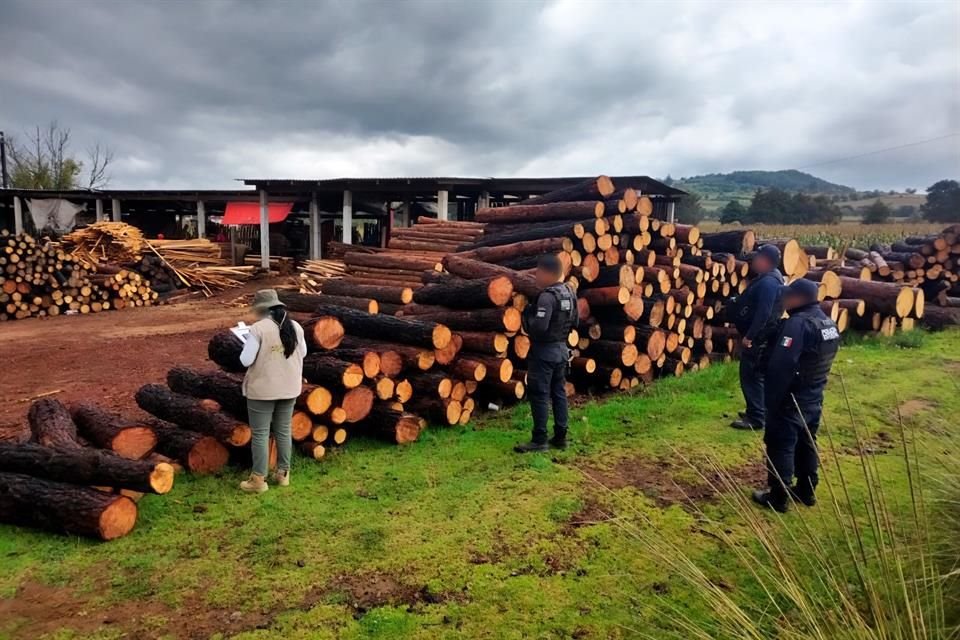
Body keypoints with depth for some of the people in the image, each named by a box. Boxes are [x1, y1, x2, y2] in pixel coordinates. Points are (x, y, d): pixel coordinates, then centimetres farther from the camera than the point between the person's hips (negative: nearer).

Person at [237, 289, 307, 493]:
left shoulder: (258, 329, -16)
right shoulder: (295, 327, 0)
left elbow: (246, 360, -15)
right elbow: (302, 353, 13)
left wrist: (248, 347, 4)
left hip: (263, 389, -5)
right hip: (289, 388, 5)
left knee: (260, 434, 4)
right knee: (283, 431, 15)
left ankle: (258, 480, 9)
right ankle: (283, 473, 24)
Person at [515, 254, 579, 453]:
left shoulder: (547, 296, -21)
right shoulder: (569, 293, 7)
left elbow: (539, 327, -28)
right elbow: (575, 322, 15)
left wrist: (528, 315, -10)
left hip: (544, 350, -9)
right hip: (561, 348, 9)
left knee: (539, 394, -2)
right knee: (559, 393, 14)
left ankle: (539, 440, 2)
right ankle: (560, 436, 19)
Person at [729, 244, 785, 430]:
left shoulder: (768, 282, -22)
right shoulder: (769, 279, 13)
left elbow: (763, 313, -27)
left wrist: (749, 336, -25)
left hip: (758, 338, -11)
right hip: (760, 336, 11)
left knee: (751, 375, -6)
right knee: (756, 375, 18)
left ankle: (756, 418, -2)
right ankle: (756, 412, 28)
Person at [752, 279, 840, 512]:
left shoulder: (798, 323, -23)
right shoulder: (829, 323, 8)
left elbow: (781, 366, -26)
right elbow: (821, 362, 14)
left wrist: (771, 400, -19)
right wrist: (814, 387, 19)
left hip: (791, 399, -9)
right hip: (814, 398, 9)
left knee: (781, 447, 1)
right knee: (806, 444, 20)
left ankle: (778, 497, 7)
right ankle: (806, 491, 31)